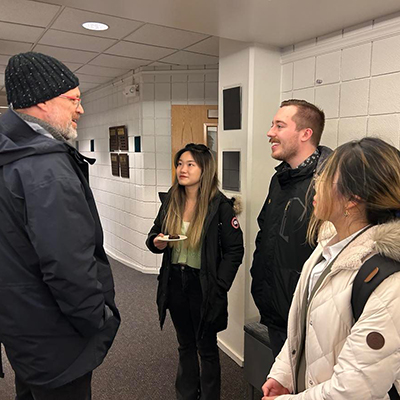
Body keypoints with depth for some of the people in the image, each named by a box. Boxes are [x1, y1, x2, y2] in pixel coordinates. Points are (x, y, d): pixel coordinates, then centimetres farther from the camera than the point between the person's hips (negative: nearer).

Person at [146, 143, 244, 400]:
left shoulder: (220, 205, -15)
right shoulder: (171, 201, 0)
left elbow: (235, 250, -13)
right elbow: (155, 233, 12)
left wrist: (218, 287, -16)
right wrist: (156, 242, -11)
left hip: (203, 286, -5)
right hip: (175, 282, 5)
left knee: (206, 347, 14)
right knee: (185, 344, 23)